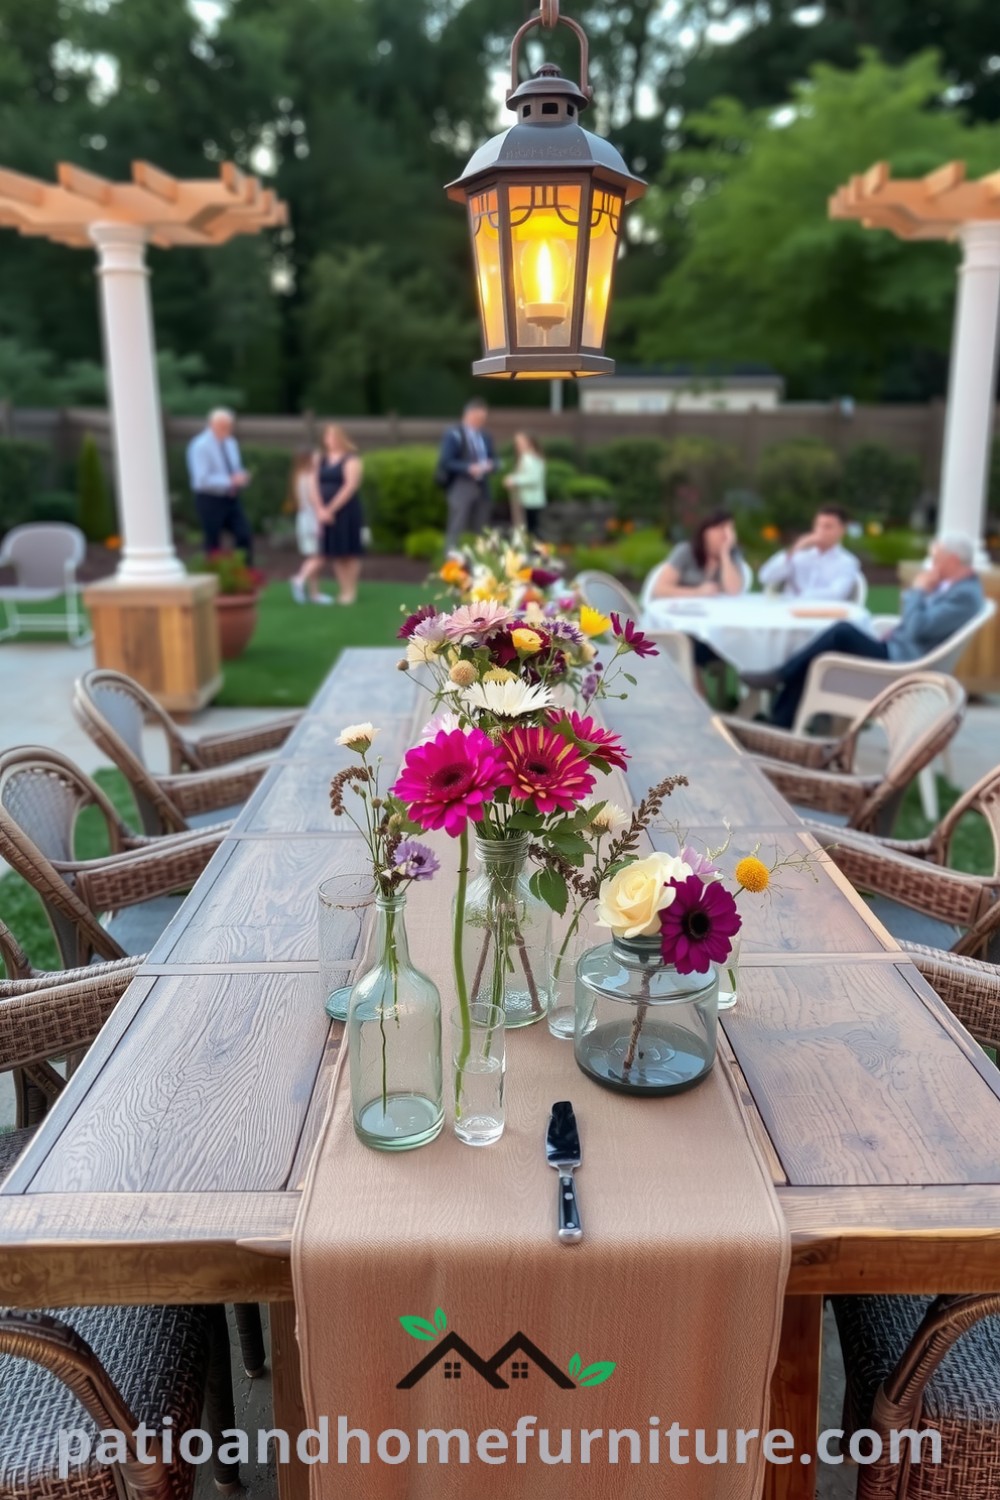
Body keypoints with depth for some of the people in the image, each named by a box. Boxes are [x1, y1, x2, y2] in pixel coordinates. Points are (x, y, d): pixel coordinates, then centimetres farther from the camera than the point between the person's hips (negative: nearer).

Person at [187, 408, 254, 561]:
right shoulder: (200, 446, -13)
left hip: (232, 498, 6)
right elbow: (202, 480, -20)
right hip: (211, 500, -6)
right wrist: (230, 481, -25)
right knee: (213, 544, 2)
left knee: (245, 536, -3)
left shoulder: (231, 443, 10)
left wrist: (242, 478, -5)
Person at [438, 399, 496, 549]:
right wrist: (469, 468, -21)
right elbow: (446, 462, -11)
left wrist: (490, 465, -5)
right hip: (461, 486, -6)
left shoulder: (485, 436, 13)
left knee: (481, 530, 9)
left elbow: (492, 458, 20)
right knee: (456, 529, -7)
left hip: (482, 487, 6)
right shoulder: (454, 435, -7)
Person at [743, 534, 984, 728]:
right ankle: (779, 728, -5)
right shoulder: (952, 584, 16)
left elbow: (919, 629, -26)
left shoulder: (966, 595, -15)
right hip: (895, 654, 10)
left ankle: (778, 676, -11)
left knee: (843, 632, -23)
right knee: (811, 663, -3)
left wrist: (919, 589, -11)